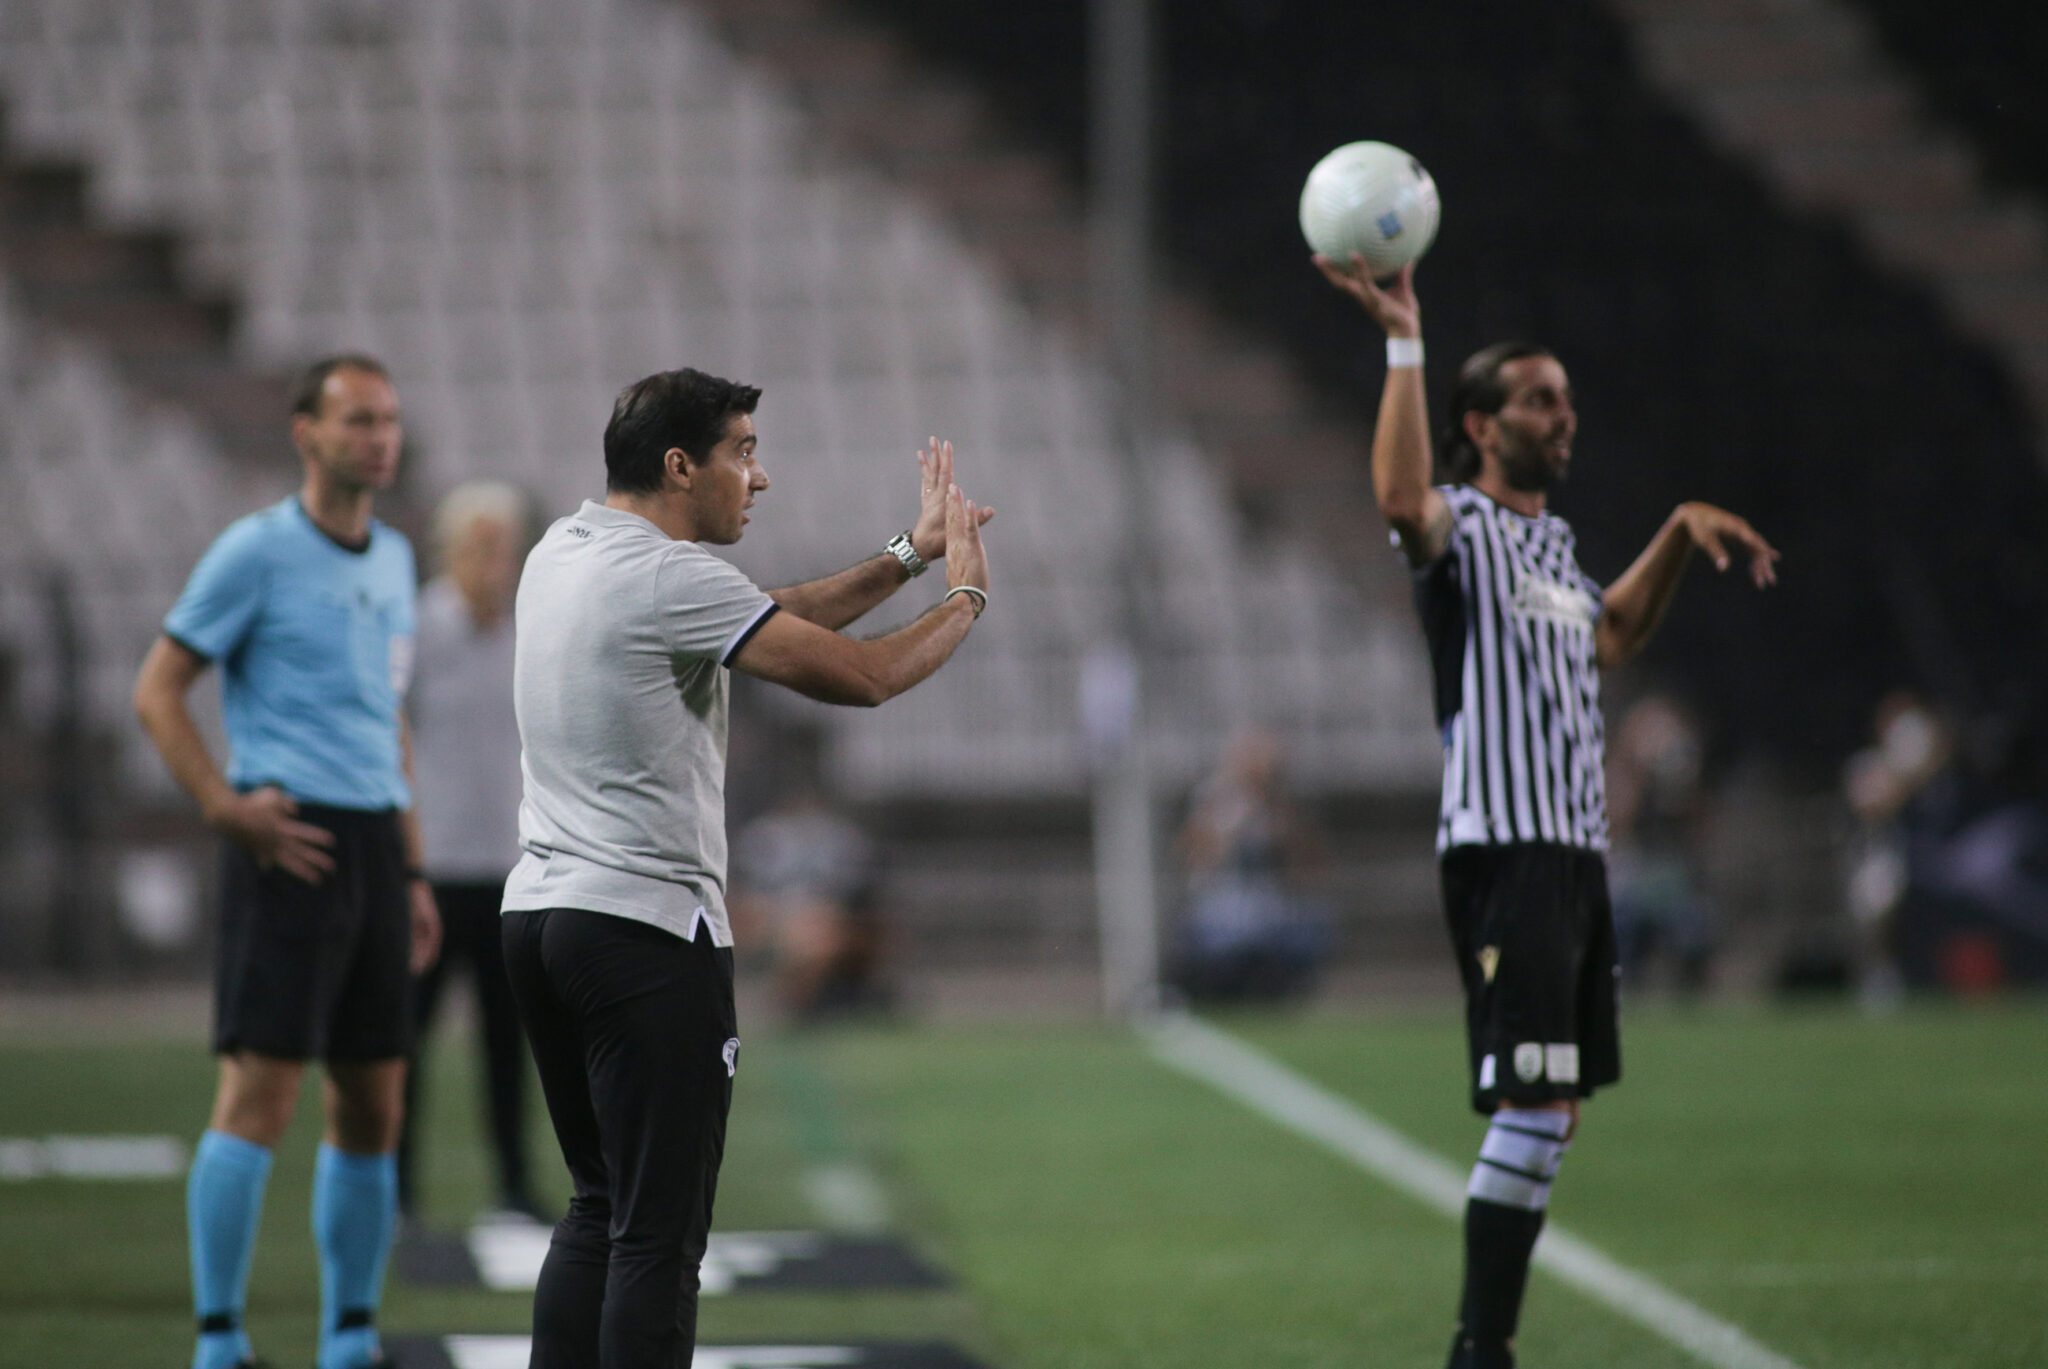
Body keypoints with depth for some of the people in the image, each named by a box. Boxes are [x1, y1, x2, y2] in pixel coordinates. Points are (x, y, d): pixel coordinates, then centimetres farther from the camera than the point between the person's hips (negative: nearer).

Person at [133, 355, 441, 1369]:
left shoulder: (392, 559, 16)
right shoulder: (257, 551, -5)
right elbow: (157, 693, -5)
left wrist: (413, 874, 20)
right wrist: (228, 808, -16)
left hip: (373, 841, 7)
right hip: (291, 845, -7)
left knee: (372, 1104, 8)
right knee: (259, 1093, -11)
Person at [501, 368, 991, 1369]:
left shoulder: (564, 553, 13)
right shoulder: (671, 579, -14)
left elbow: (776, 618, 22)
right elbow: (860, 677, -14)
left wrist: (908, 555, 20)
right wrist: (965, 597, 3)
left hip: (538, 911, 9)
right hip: (647, 931, -9)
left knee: (600, 1210, 15)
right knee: (659, 1233, -6)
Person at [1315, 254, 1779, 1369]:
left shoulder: (1552, 541, 20)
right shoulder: (1463, 530, -7)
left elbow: (1611, 635, 39)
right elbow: (1401, 497, -32)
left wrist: (1680, 532, 30)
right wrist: (1405, 345, -34)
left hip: (1577, 853, 9)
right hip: (1503, 851, -9)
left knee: (1551, 1116, 11)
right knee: (1531, 1108, -17)